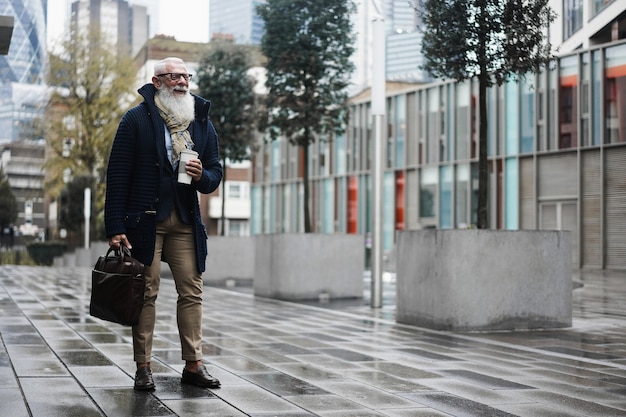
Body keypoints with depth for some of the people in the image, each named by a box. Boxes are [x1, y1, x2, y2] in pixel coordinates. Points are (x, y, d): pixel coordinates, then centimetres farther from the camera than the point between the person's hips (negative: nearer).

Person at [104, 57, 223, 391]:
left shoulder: (202, 122, 12)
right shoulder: (137, 119, -2)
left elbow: (216, 172, 16)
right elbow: (117, 175, -6)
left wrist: (202, 176, -10)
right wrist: (115, 228, -12)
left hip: (186, 222, 4)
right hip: (145, 219, -4)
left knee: (192, 292, 3)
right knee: (146, 293, -1)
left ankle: (193, 364, 10)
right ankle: (143, 367, 6)